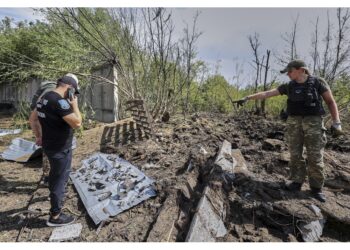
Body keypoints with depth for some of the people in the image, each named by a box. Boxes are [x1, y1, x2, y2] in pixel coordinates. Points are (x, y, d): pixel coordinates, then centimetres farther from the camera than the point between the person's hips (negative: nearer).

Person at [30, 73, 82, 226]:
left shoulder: (45, 97, 5)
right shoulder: (60, 101, -26)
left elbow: (34, 118, 16)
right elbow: (77, 123, -29)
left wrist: (38, 136, 25)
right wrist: (74, 104, -17)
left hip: (50, 145, 10)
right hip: (60, 149, -10)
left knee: (56, 174, 32)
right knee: (60, 179, 4)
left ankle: (55, 194, 57)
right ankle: (55, 216, 19)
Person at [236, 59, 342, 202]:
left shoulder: (318, 82, -2)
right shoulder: (288, 87, 6)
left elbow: (331, 102, 2)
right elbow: (266, 94, 5)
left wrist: (336, 122, -7)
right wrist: (247, 98, 0)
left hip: (313, 122, -3)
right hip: (294, 122, 3)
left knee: (315, 157, -1)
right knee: (295, 155, 4)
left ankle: (316, 188, 13)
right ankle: (296, 182, 17)